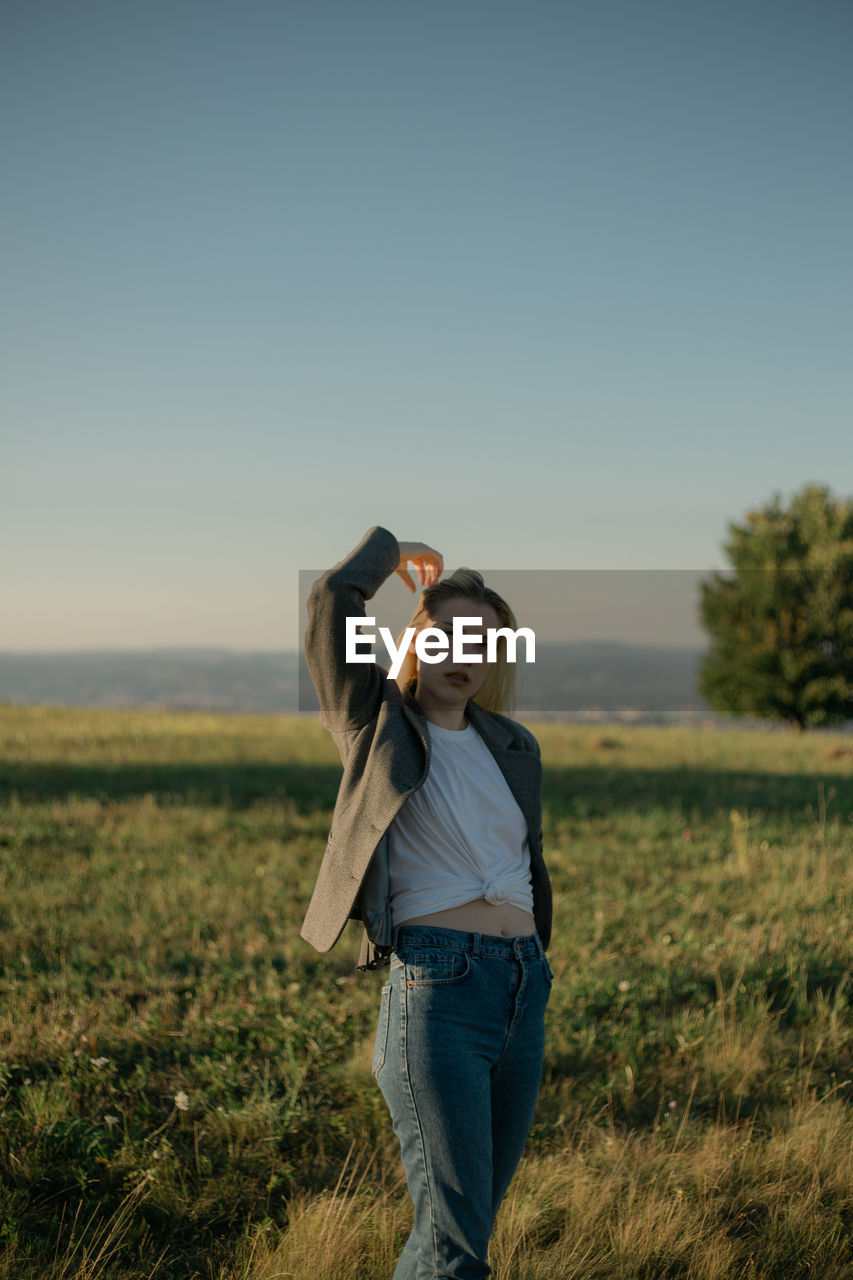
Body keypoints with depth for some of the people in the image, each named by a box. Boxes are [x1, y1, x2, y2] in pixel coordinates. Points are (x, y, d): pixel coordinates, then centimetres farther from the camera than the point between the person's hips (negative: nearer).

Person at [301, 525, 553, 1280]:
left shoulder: (513, 745, 15)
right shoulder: (379, 722, 1)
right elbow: (333, 598, -11)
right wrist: (393, 550, 8)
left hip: (523, 991, 6)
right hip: (434, 989, -6)